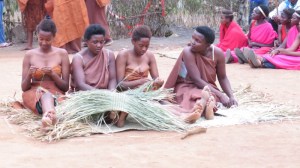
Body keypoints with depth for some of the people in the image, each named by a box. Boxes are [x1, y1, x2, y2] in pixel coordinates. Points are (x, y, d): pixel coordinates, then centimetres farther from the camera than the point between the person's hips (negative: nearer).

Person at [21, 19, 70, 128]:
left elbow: (66, 87, 2)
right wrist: (29, 75, -15)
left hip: (56, 94, 1)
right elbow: (24, 88, 6)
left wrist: (52, 74, -15)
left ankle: (47, 114, -69)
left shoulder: (62, 54, 4)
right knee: (42, 91, -39)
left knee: (48, 94, -37)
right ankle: (51, 114, -71)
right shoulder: (29, 55, 5)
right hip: (34, 93, -1)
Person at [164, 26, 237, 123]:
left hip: (208, 87, 3)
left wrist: (231, 96, -15)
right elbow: (197, 80, -25)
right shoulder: (188, 52, -21)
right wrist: (221, 95, -29)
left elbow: (222, 78, 2)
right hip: (187, 86, -3)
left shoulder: (218, 53, -11)